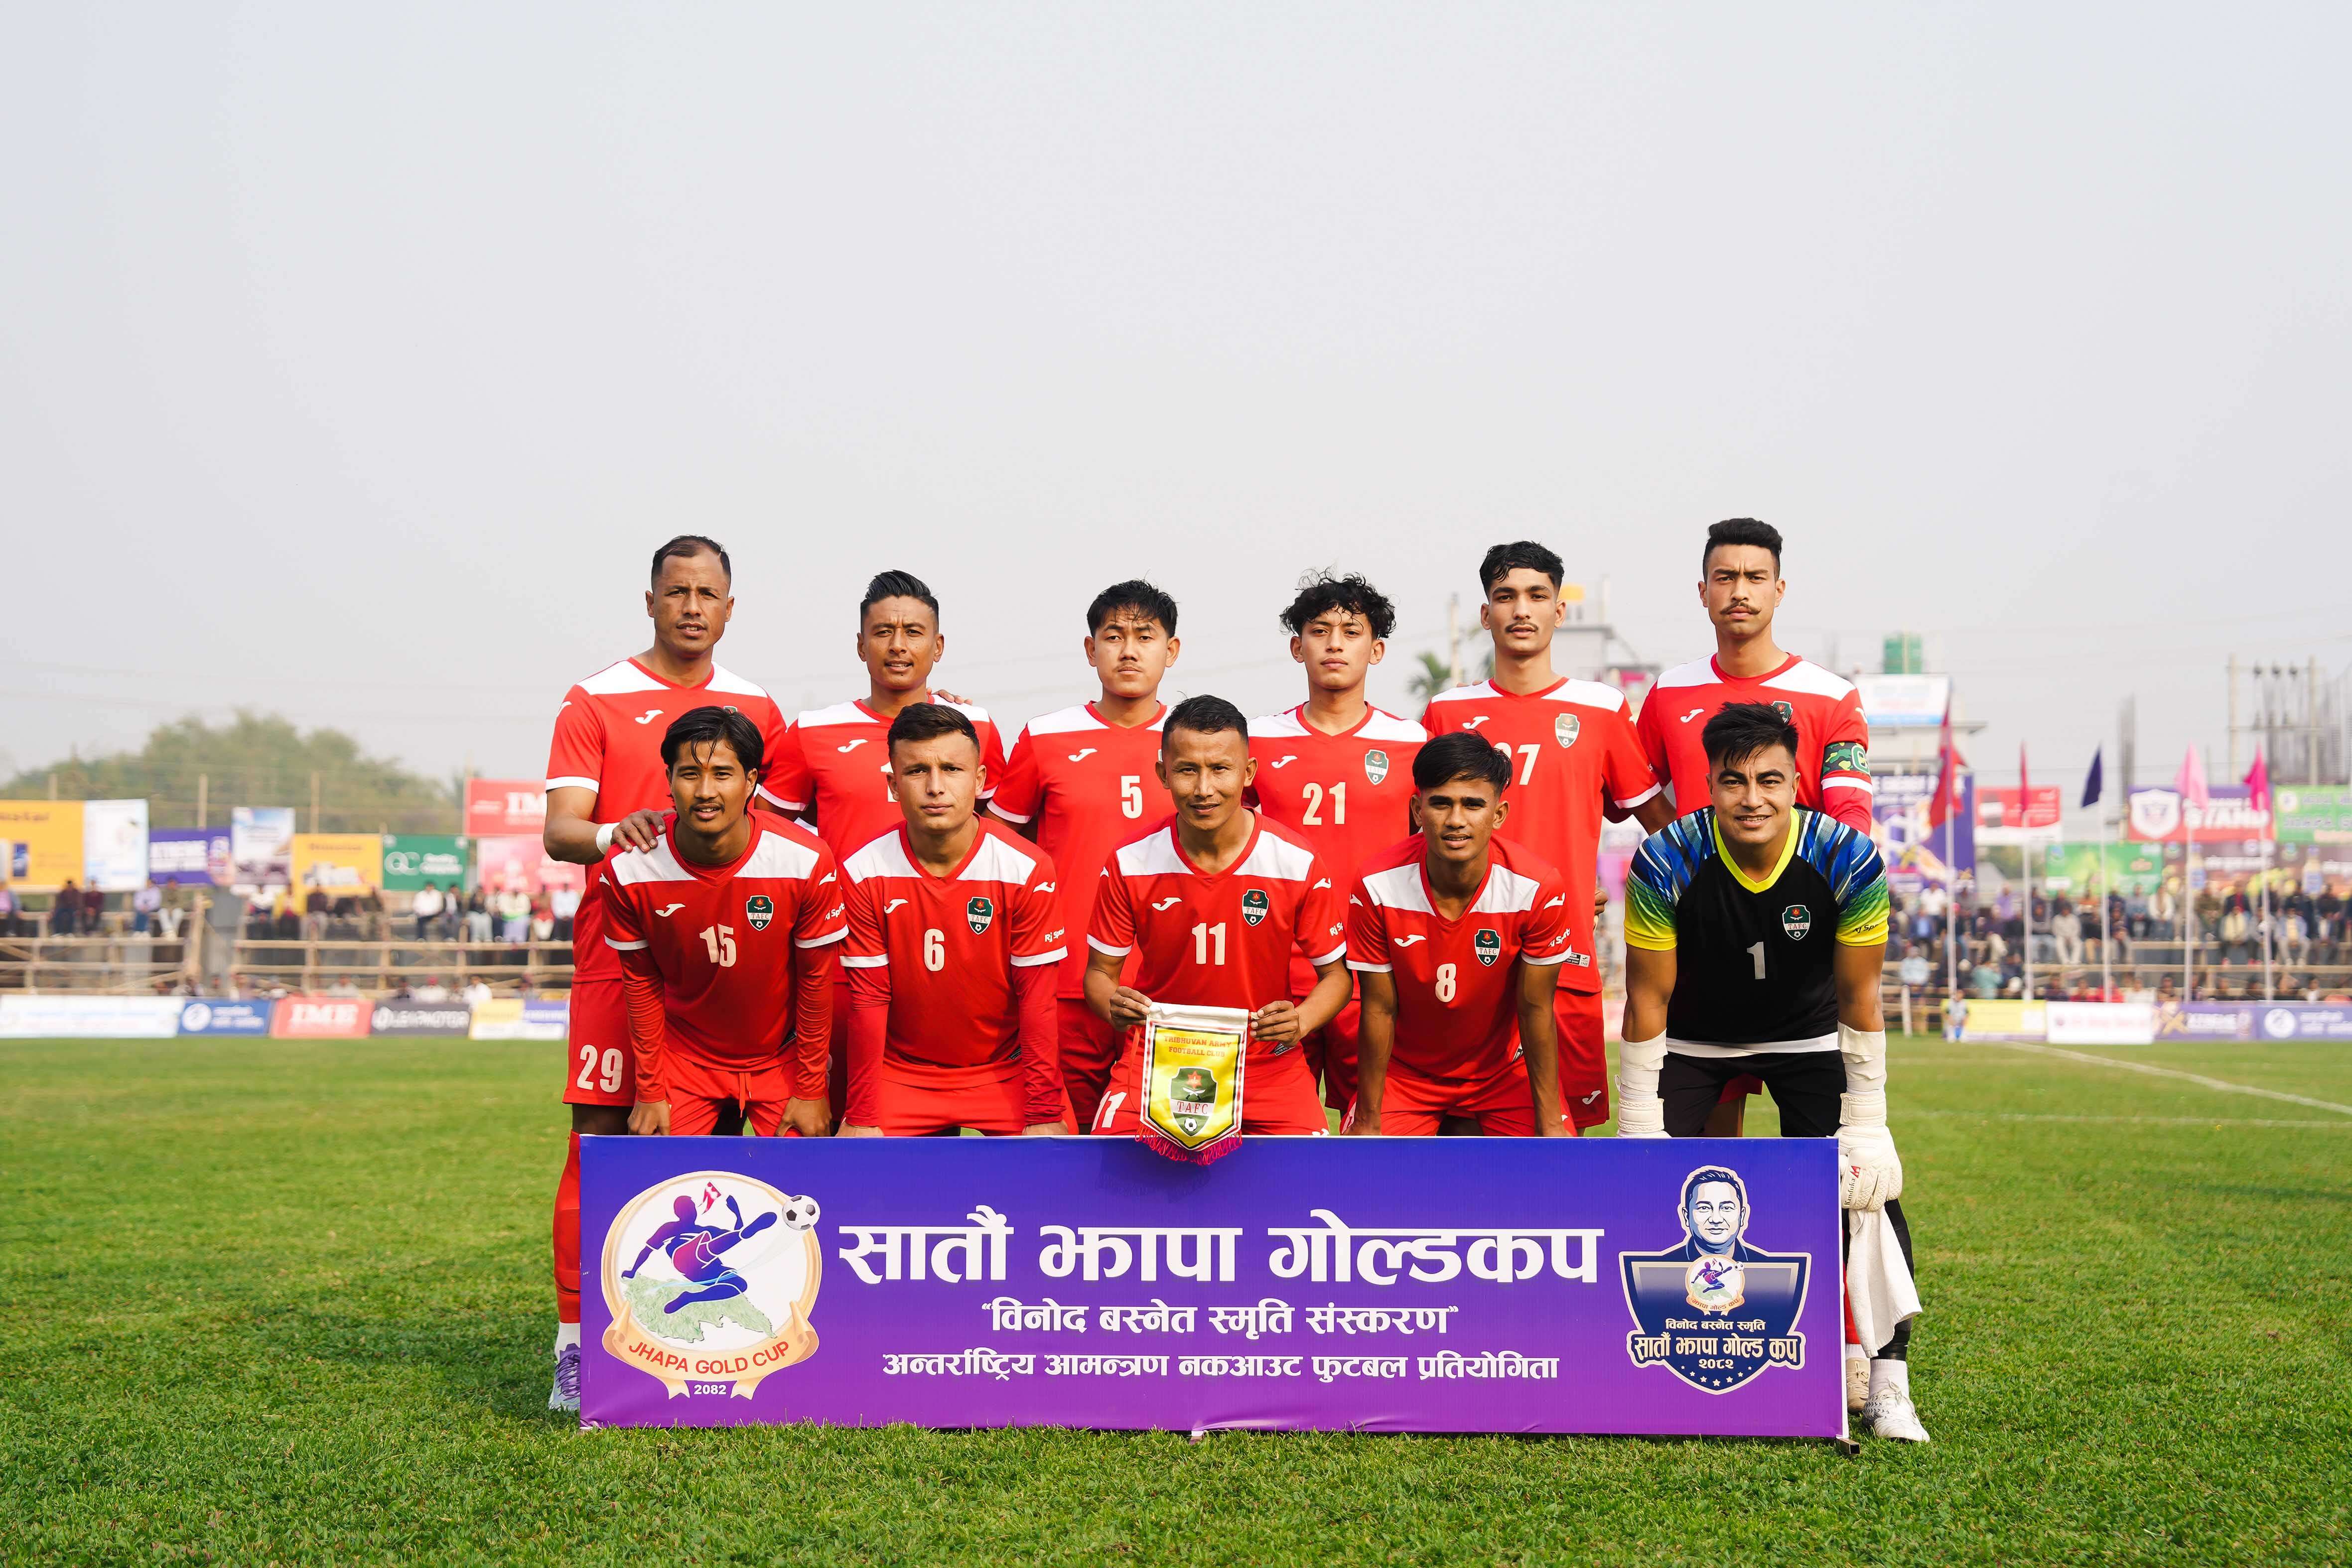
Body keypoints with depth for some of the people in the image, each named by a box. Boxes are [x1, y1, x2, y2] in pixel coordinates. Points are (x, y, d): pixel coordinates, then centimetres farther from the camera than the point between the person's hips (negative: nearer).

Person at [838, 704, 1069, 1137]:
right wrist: (862, 1118, -8)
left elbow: (1038, 999, -10)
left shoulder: (1028, 870, -11)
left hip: (1004, 1068, -1)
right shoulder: (863, 873, -8)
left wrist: (1045, 1116, -12)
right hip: (901, 1070, 1)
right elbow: (867, 1000, -6)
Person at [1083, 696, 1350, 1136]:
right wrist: (1113, 1004, -21)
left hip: (1267, 1064, 0)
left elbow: (1334, 973, -1)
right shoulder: (1129, 863, -8)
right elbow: (1101, 970, 2)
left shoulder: (1297, 863, -11)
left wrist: (1299, 1021, -22)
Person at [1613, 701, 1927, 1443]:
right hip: (1693, 1039, 0)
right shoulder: (1665, 862, -29)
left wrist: (1865, 1127, -15)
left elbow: (1859, 1002, -15)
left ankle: (1887, 1380, -5)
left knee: (1868, 1186, -15)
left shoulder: (1849, 860, -27)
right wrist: (1639, 1131, -18)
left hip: (1806, 1036, 0)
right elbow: (1648, 1001, -18)